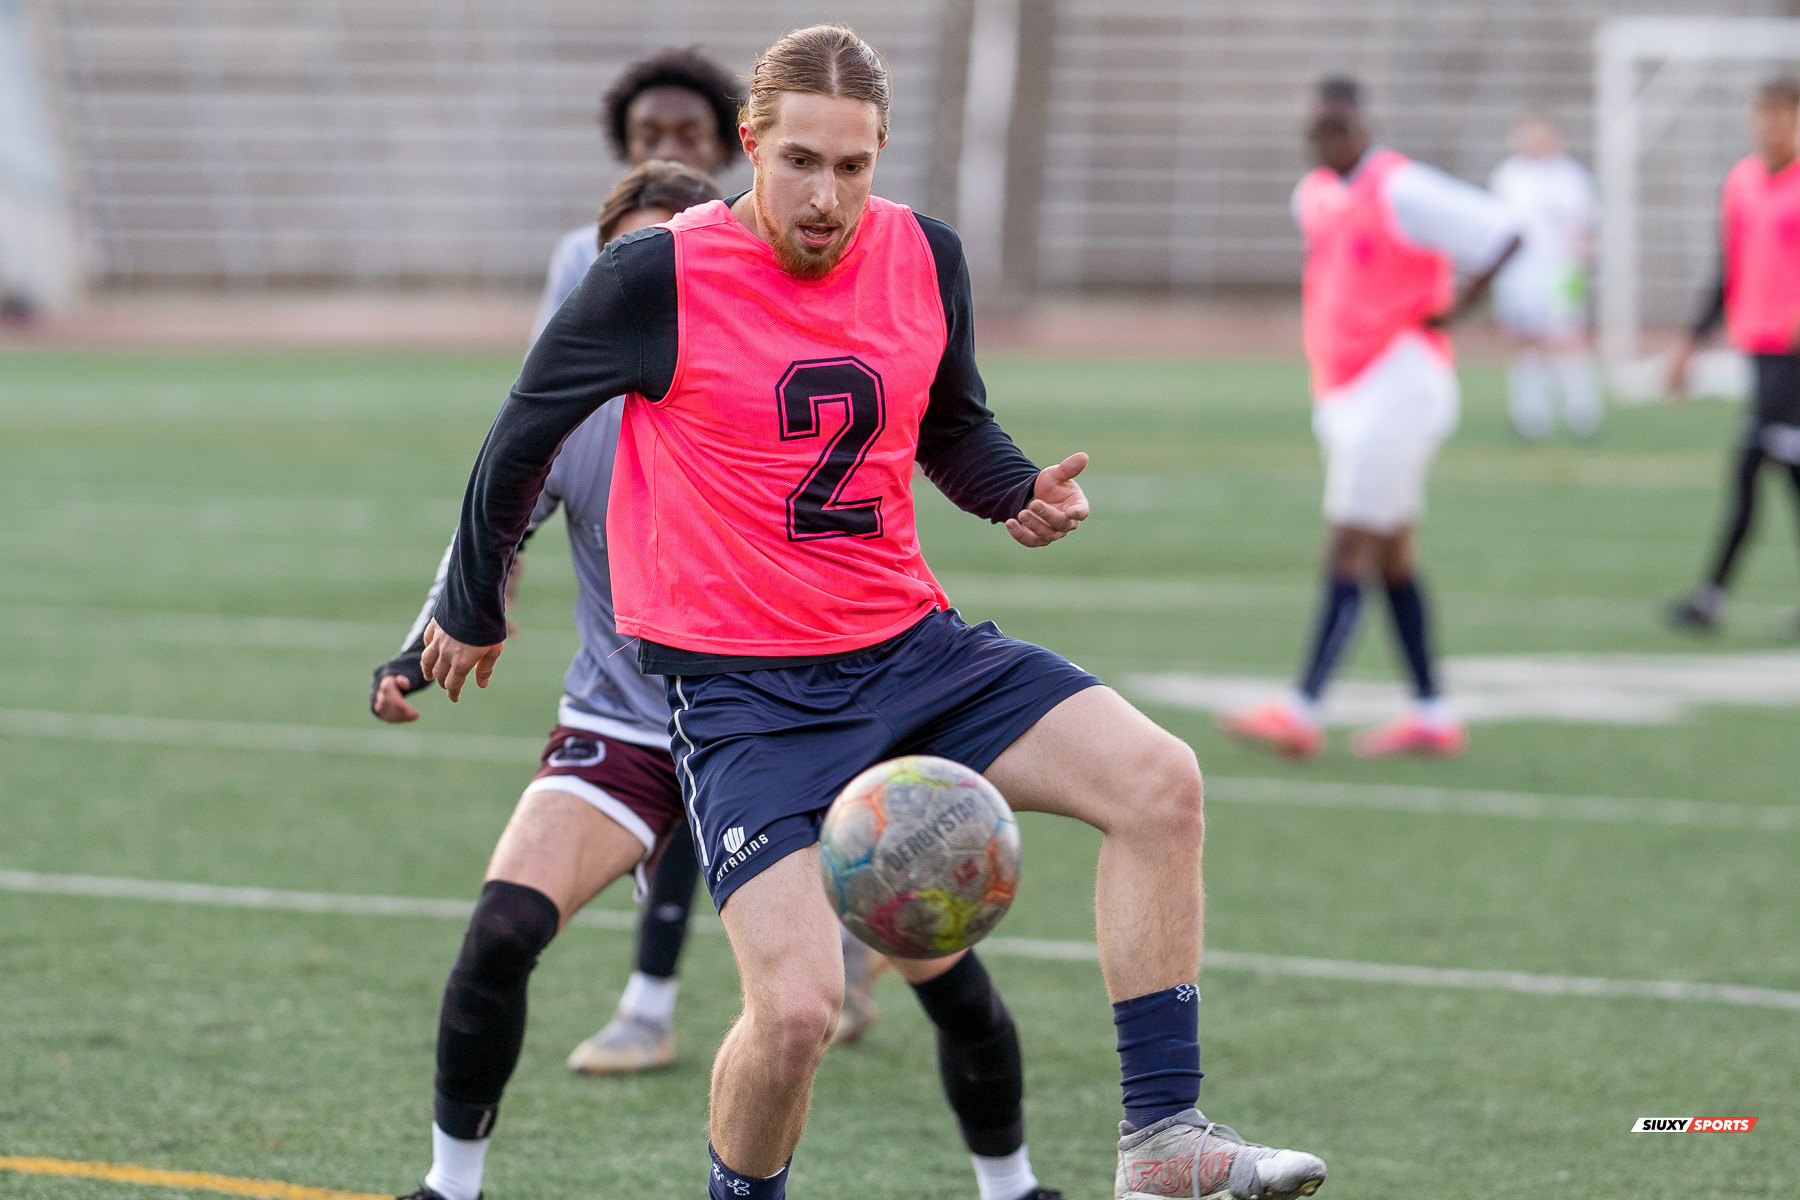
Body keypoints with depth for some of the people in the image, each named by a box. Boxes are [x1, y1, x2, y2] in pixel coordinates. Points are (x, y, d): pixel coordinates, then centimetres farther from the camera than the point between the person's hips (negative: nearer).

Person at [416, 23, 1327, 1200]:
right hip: (741, 691, -5)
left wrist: (1022, 490, -2)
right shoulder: (661, 278, -13)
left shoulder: (924, 257, 2)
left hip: (910, 646, 5)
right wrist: (471, 610, 14)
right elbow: (523, 433, 2)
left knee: (1160, 782, -14)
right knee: (798, 1009, -20)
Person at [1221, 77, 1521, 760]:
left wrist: (1450, 312, -12)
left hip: (1398, 389, -9)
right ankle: (1433, 717, 15)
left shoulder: (1401, 190, -13)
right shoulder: (1313, 197, 12)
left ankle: (1300, 713, -19)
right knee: (1393, 558, 10)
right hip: (1341, 393, 9)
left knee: (1348, 553, -13)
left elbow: (1503, 236, -16)